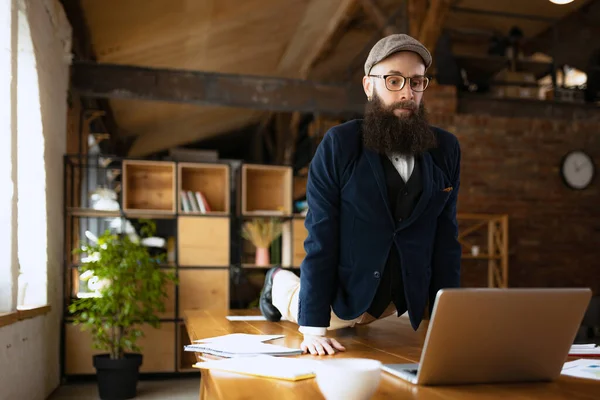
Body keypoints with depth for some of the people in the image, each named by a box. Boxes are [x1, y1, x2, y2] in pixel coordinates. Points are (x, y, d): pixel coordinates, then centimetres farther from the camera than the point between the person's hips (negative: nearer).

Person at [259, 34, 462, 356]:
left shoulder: (446, 150, -5)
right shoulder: (338, 145, -17)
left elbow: (446, 239, -1)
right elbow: (320, 238, -19)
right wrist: (313, 328, -21)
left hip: (405, 299, 4)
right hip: (343, 293, -3)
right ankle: (281, 284, 46)